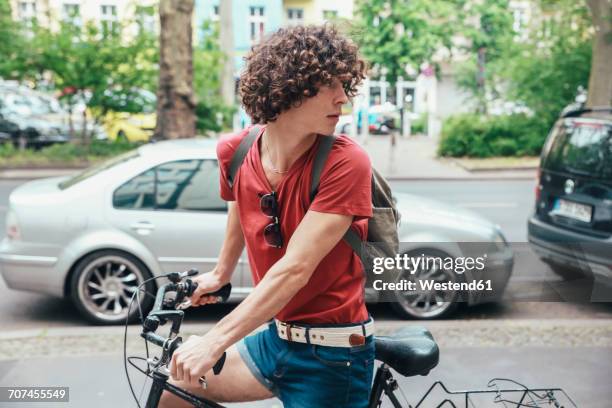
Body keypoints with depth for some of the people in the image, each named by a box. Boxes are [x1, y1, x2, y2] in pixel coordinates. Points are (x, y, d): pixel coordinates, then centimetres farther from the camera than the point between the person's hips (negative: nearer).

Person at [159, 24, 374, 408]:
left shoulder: (346, 162, -22)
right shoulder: (235, 152, -6)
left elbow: (295, 269, -27)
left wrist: (215, 341, -27)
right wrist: (221, 274, 30)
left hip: (332, 357, -5)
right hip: (276, 337, 6)